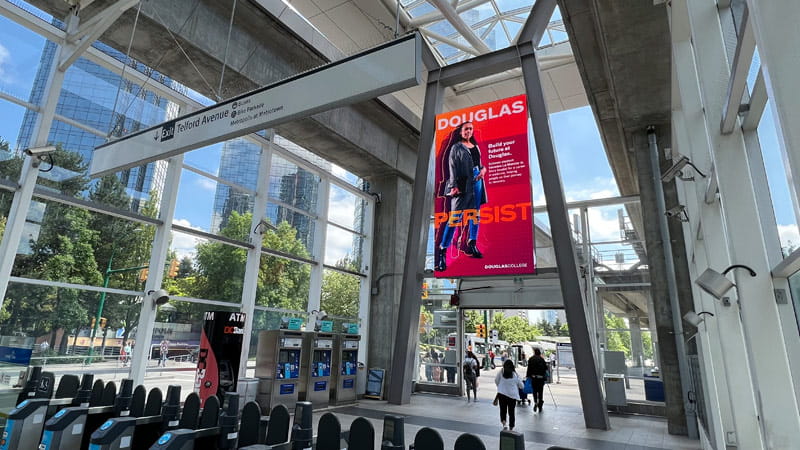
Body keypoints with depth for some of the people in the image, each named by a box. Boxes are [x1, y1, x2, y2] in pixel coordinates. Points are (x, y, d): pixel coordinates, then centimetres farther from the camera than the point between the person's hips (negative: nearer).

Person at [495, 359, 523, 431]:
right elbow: (521, 386, 4)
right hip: (513, 395, 1)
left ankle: (503, 423, -12)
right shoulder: (515, 374, -4)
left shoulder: (501, 372, -6)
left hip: (502, 393, -1)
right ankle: (511, 427, 21)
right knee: (511, 412, 14)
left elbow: (496, 381, 5)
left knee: (503, 410, 10)